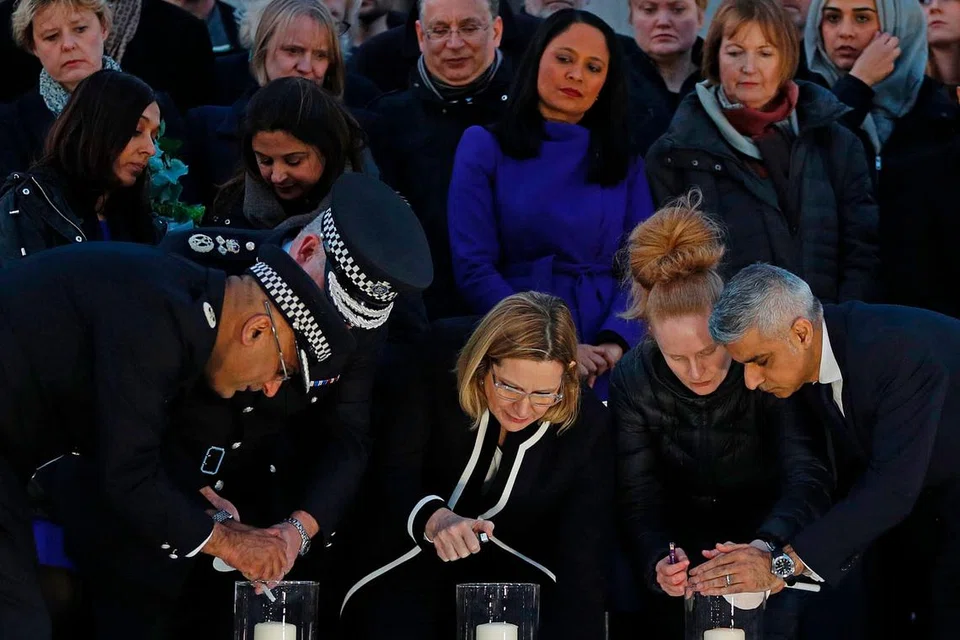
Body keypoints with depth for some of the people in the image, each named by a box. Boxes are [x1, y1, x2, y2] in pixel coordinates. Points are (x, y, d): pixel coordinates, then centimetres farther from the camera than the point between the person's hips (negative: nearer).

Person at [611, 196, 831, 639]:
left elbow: (807, 477, -27)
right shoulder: (632, 382, -13)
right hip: (686, 543, 2)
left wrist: (768, 545, -48)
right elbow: (639, 502, -14)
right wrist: (657, 565, -37)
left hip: (769, 531, -1)